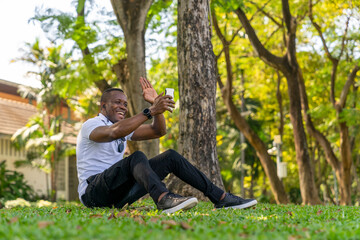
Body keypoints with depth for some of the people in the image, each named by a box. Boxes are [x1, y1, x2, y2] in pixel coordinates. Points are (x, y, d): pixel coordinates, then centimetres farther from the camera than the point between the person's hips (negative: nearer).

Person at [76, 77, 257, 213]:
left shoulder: (124, 127, 19)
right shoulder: (91, 125, -8)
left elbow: (158, 131, 12)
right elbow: (115, 132, -31)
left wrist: (156, 105, -4)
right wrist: (150, 111, -34)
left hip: (118, 192, 8)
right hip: (93, 193, -8)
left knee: (171, 157, -1)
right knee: (137, 157, -34)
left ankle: (221, 198, -7)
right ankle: (163, 199, -62)